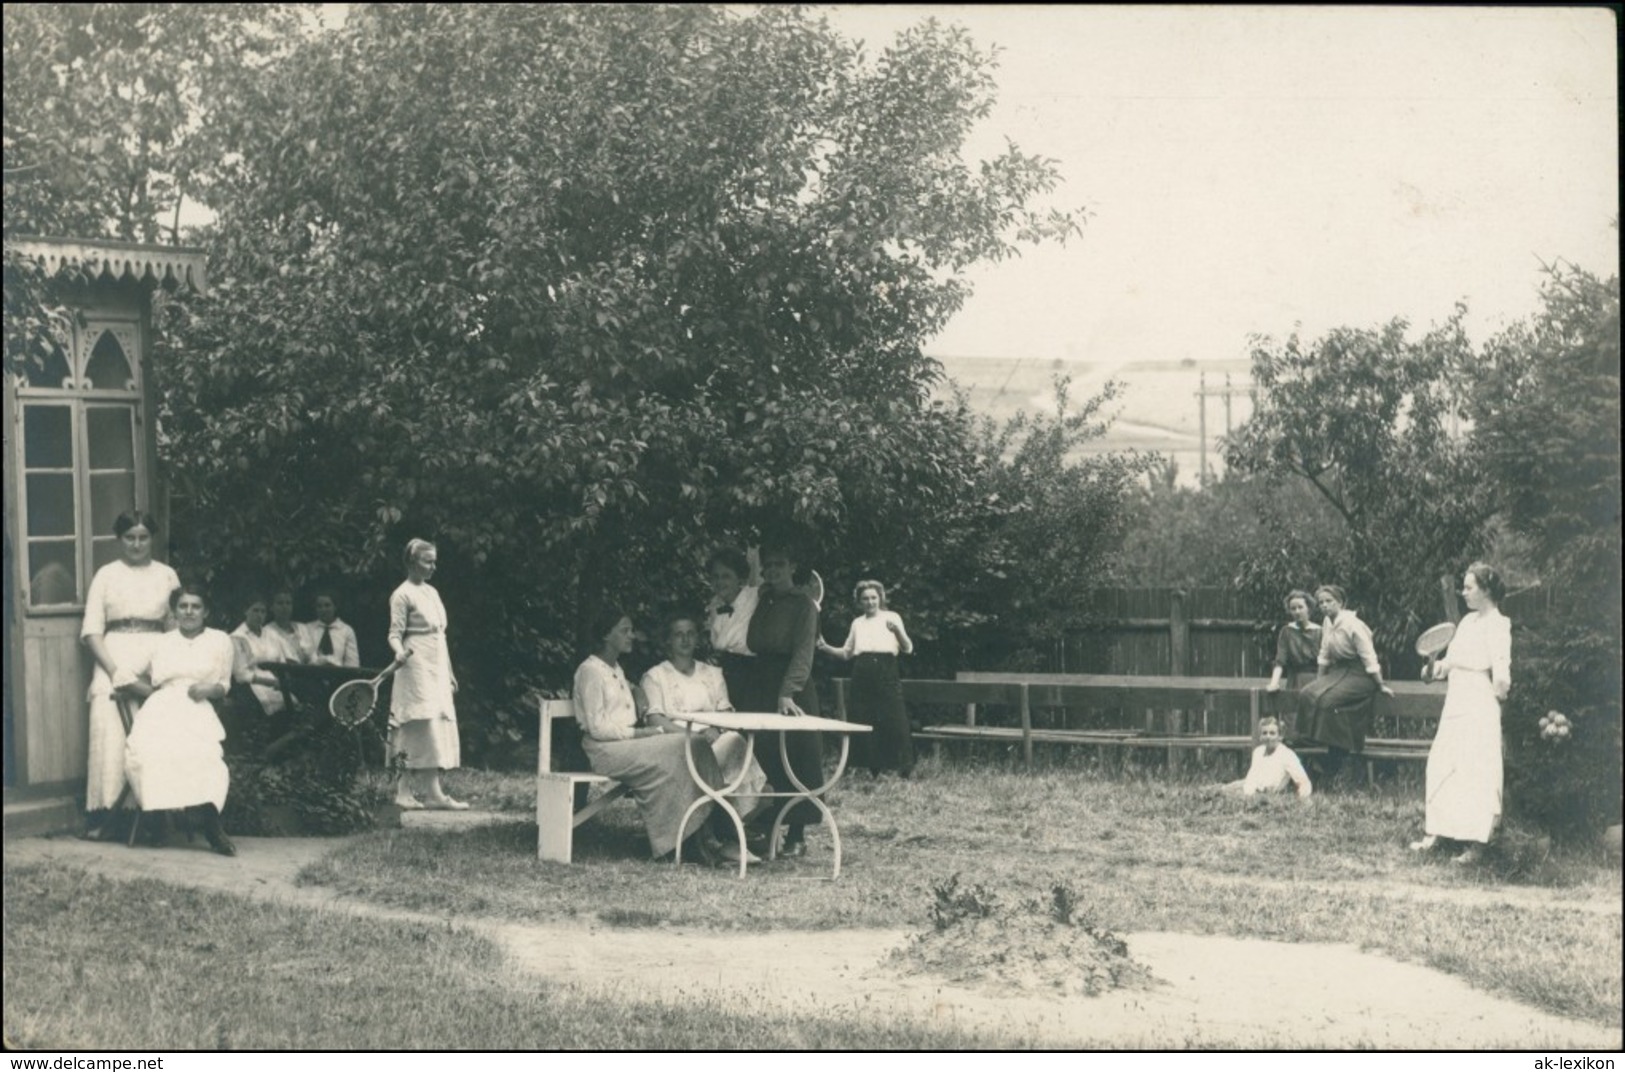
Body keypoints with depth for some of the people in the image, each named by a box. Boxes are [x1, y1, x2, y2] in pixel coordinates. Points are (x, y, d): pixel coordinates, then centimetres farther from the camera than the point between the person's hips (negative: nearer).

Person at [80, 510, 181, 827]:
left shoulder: (166, 575, 15)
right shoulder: (106, 575, 12)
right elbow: (91, 630, 5)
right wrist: (113, 669, -9)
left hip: (156, 661, 1)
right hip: (114, 659, -1)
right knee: (109, 728, -17)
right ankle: (106, 810, -16)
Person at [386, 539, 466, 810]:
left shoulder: (432, 592, 16)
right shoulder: (403, 595, -7)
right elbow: (395, 634, -10)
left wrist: (449, 671, 20)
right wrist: (400, 651, -32)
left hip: (436, 670, 8)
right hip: (417, 668, -8)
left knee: (415, 736, 6)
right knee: (426, 729, -11)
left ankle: (404, 791, 7)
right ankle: (433, 793, -11)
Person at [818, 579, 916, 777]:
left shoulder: (892, 617, 7)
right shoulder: (857, 623, 18)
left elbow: (908, 649, -1)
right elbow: (846, 653, 22)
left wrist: (897, 631, -20)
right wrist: (826, 648, 6)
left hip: (886, 674, -4)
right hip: (862, 677, 4)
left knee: (896, 722, -10)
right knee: (864, 723, 1)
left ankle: (907, 768, -4)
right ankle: (870, 769, 10)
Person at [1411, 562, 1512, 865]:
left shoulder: (1497, 625, -11)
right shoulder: (1468, 620, 13)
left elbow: (1501, 672, -19)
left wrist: (1500, 685, -32)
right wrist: (1440, 667, 3)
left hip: (1479, 707, -8)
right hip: (1456, 702, 8)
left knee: (1475, 771, -5)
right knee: (1441, 765, 10)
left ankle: (1475, 843, 0)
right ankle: (1436, 831, 19)